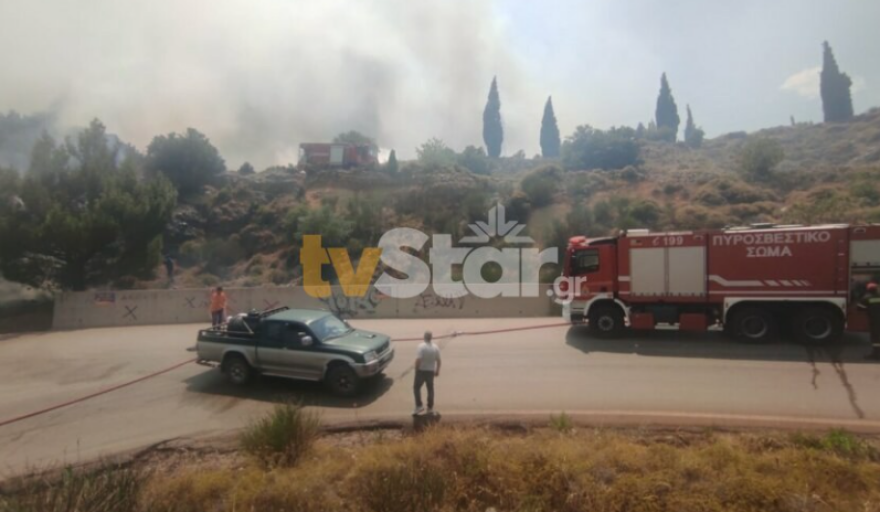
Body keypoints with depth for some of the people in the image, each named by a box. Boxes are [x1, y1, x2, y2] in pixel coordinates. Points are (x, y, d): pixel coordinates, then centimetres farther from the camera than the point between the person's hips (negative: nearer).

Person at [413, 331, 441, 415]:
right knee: (430, 389, 13)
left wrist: (416, 369, -10)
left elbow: (418, 360, -22)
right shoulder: (435, 347, -2)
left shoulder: (421, 346, -17)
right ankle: (430, 408, 16)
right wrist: (437, 370, 13)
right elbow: (438, 360, 1)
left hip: (421, 371, -4)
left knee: (416, 387, 11)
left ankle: (419, 406, 3)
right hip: (431, 371, 4)